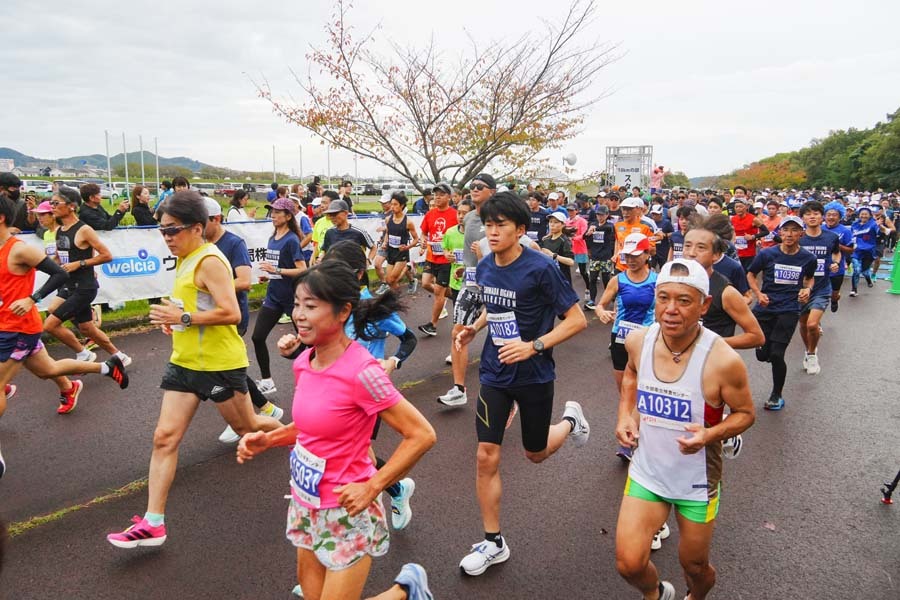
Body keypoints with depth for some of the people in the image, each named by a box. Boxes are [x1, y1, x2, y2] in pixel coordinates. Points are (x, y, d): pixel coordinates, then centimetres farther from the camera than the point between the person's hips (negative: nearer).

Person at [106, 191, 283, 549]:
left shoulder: (209, 261, -18)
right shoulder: (186, 260, 11)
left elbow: (231, 313, -26)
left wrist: (184, 318, -23)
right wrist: (173, 318, 10)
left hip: (220, 364, -8)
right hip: (184, 361, 9)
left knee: (247, 428, 11)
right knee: (165, 437, 1)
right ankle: (153, 523, 5)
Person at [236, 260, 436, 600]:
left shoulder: (361, 372, -25)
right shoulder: (304, 362, -3)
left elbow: (422, 436, -22)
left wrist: (371, 488, -20)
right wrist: (267, 440, -1)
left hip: (346, 510, -7)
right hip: (306, 503, 8)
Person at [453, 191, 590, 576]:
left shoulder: (541, 268, -19)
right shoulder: (485, 268, -1)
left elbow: (577, 320, -16)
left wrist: (533, 346, -25)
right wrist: (474, 328, 1)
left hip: (533, 375, -4)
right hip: (494, 373, 4)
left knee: (536, 454, 14)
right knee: (487, 457, 0)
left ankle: (571, 420, 47)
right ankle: (493, 542, 16)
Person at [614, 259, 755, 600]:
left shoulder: (723, 361, -25)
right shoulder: (638, 342, -13)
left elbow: (745, 414, -8)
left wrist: (710, 434, -27)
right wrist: (625, 415, -3)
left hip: (697, 482, -2)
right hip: (646, 472, 3)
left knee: (694, 566, 17)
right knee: (629, 564, 0)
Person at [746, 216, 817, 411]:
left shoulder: (808, 258, -2)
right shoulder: (767, 254, -7)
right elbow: (750, 274, 7)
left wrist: (807, 289, -3)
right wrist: (758, 293, -8)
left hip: (789, 310, -1)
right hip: (765, 308, 1)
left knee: (776, 354, -8)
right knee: (762, 354, 2)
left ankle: (777, 395, 15)